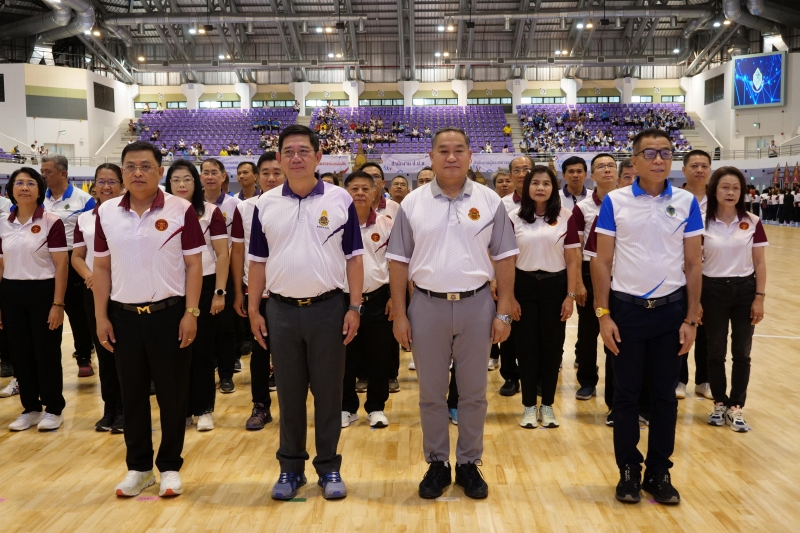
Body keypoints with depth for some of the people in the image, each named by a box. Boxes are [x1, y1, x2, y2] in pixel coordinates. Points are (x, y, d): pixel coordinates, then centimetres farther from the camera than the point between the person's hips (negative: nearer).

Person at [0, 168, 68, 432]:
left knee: (47, 353, 3)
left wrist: (58, 304, -13)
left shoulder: (51, 222, -7)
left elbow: (61, 265, -9)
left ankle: (53, 409, 17)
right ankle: (31, 408, 24)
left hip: (43, 292, -4)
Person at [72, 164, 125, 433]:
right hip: (94, 292, 4)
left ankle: (124, 410, 11)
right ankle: (109, 408, 20)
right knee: (103, 351, 10)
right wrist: (88, 275, -11)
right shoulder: (84, 219, 9)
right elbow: (77, 257, 9)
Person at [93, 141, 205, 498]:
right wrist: (101, 316, 4)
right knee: (132, 395, 11)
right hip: (123, 315, 3)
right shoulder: (106, 212, 4)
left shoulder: (181, 210, -5)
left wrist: (191, 312, -10)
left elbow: (194, 265, -4)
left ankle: (170, 467, 19)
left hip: (169, 313, -3)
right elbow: (102, 267, 8)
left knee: (172, 395, 5)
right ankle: (138, 467, 25)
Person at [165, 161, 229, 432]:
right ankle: (182, 409, 18)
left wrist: (219, 292, -8)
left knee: (202, 350, 3)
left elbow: (222, 254, -3)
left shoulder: (211, 212, -2)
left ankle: (204, 410, 13)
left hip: (204, 287, -2)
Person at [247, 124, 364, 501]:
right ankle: (290, 467, 22)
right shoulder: (265, 204, 5)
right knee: (289, 393, 10)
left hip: (328, 308, -1)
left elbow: (353, 257, 1)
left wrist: (355, 307, -5)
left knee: (328, 391, 6)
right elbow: (258, 261, 9)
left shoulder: (340, 200, 0)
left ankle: (329, 468, 19)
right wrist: (253, 309, 4)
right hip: (281, 310, 2)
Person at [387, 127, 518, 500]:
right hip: (427, 305, 0)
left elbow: (504, 259, 2)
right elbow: (399, 261, 3)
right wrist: (399, 314, -2)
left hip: (476, 305, 0)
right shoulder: (413, 203, 1)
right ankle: (436, 464, 25)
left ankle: (469, 464, 25)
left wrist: (504, 312, -3)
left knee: (473, 392, 9)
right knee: (431, 393, 10)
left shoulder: (490, 202, 1)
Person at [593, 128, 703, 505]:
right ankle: (629, 470, 21)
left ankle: (659, 472, 23)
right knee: (626, 394, 7)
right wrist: (603, 314, -6)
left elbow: (693, 265, 3)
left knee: (664, 395, 9)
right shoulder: (614, 201, -3)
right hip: (626, 308, -1)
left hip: (670, 309, 1)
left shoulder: (687, 203, 1)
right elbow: (602, 261, -2)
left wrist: (691, 319, 0)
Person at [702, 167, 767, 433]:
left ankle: (735, 407, 18)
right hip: (713, 291, -1)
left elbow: (760, 263, 1)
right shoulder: (702, 223, -6)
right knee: (716, 352, 8)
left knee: (741, 353, 7)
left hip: (744, 290, 1)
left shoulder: (752, 222, -3)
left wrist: (759, 297, -4)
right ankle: (719, 403, 24)